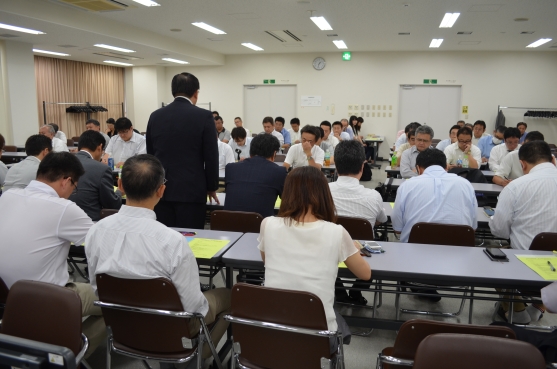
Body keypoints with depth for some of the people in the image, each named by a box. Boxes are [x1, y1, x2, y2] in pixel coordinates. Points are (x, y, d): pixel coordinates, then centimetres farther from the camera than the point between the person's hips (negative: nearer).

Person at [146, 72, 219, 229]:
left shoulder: (155, 116, 6)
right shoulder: (204, 116, -7)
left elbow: (150, 155, 12)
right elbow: (211, 157, -6)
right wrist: (212, 187, 7)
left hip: (161, 189, 4)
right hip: (191, 191, -4)